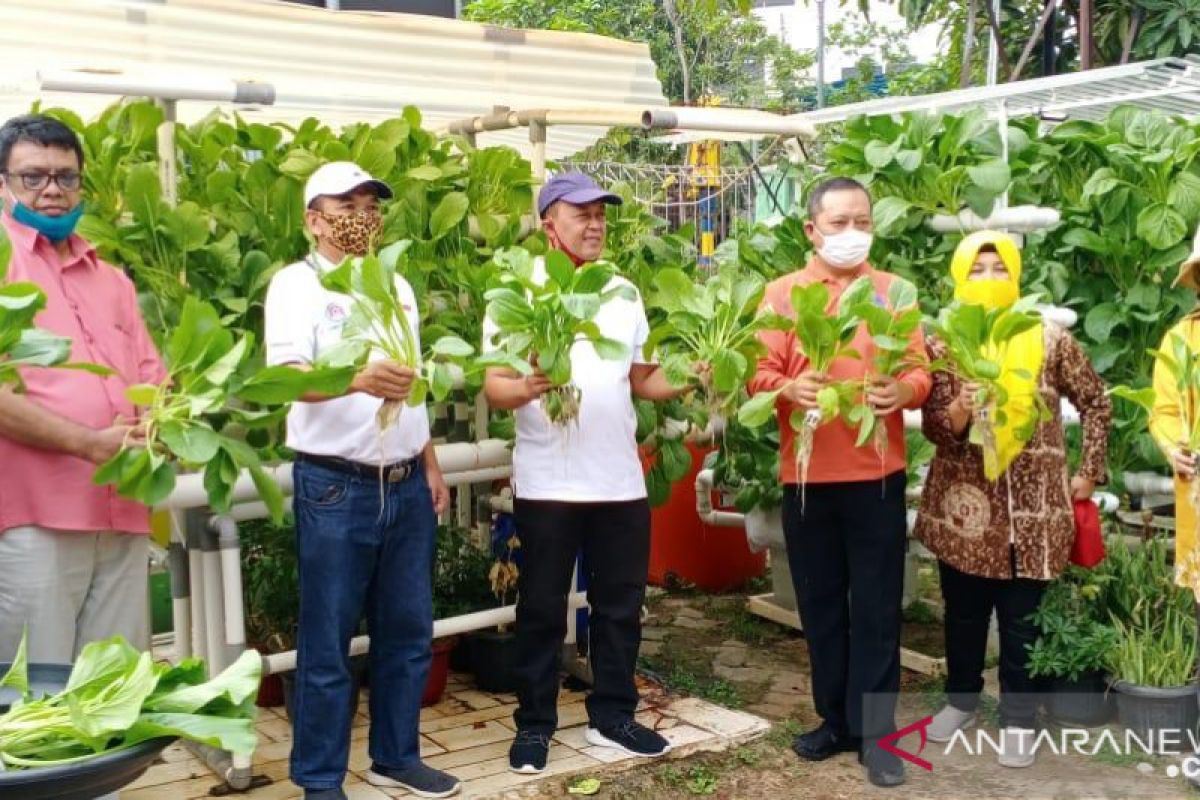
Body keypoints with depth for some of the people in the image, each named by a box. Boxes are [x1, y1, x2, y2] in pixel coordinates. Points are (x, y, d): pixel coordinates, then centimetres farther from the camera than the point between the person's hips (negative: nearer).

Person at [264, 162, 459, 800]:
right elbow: (287, 376, -22)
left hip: (406, 486, 6)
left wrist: (430, 464, 15)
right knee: (327, 643, 2)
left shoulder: (396, 284, 14)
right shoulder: (296, 284, -7)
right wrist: (357, 379, -41)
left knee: (408, 632, 13)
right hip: (335, 489, -6)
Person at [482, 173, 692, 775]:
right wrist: (528, 388, -30)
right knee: (542, 608, 6)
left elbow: (642, 379, 13)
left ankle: (611, 715, 27)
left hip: (620, 480, 5)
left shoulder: (623, 293, 11)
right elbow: (494, 388, -9)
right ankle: (534, 724, 19)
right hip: (547, 483, -4)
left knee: (621, 604, 12)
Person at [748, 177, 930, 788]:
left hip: (877, 473, 0)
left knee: (877, 606, 2)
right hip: (806, 474, 1)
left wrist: (904, 390, -19)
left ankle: (875, 733, 11)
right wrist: (788, 388, -23)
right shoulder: (782, 293, 5)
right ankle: (836, 719, 24)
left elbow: (921, 370, 3)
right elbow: (760, 371, -2)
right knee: (820, 604, 10)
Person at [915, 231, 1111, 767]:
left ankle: (1018, 718, 19)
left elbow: (1096, 403, 8)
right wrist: (958, 412, -25)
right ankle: (961, 698, 33)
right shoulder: (942, 343, -1)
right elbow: (932, 427, -4)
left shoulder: (1048, 339, -2)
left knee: (1021, 619, 5)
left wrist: (1088, 472, 6)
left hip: (1031, 506, -1)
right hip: (963, 503, 1)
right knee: (963, 613, 14)